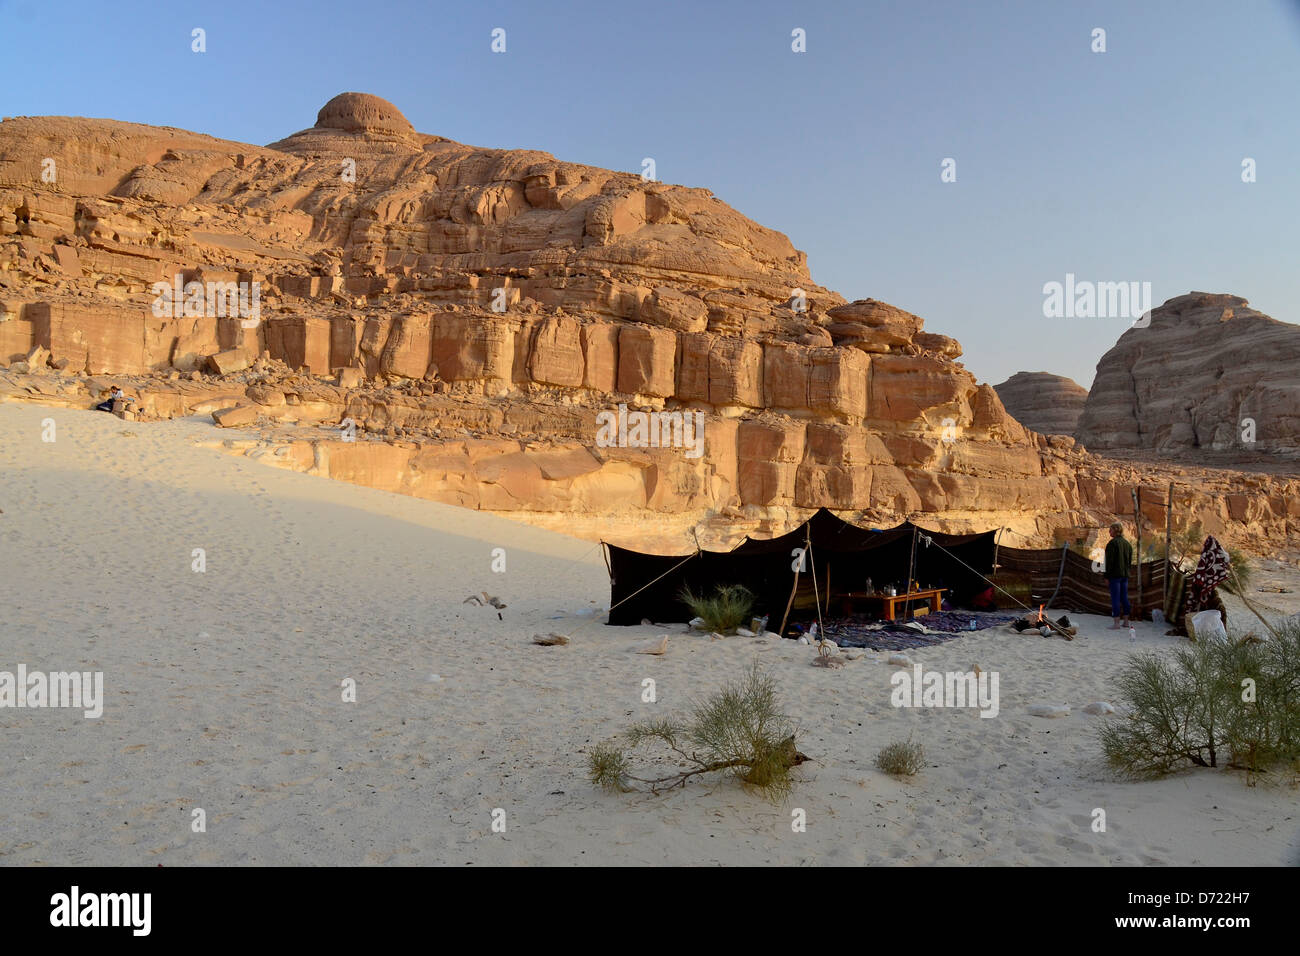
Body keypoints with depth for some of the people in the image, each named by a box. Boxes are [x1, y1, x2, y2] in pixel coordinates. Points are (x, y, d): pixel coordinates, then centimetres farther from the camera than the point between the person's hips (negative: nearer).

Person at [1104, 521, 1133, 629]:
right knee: (1124, 597, 13)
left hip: (1115, 575, -8)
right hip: (1125, 574, 8)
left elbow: (1109, 561, -16)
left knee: (1115, 598, -5)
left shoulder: (1112, 543, -14)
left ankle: (1116, 623, -5)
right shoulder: (1127, 543, 11)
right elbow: (1130, 560, 16)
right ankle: (1126, 621, 19)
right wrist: (1126, 571, 21)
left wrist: (1107, 576, -12)